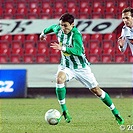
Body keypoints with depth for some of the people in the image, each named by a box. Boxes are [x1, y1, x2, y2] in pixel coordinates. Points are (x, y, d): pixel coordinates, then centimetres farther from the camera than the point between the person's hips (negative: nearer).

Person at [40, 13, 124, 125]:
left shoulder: (76, 34, -26)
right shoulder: (58, 30, -7)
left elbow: (78, 51, -39)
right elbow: (53, 27, 18)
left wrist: (62, 48, -49)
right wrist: (44, 32, 35)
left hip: (81, 67, -4)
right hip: (66, 66, 4)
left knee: (96, 90, 2)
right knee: (59, 79, -30)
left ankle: (115, 112, 19)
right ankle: (64, 111, -22)